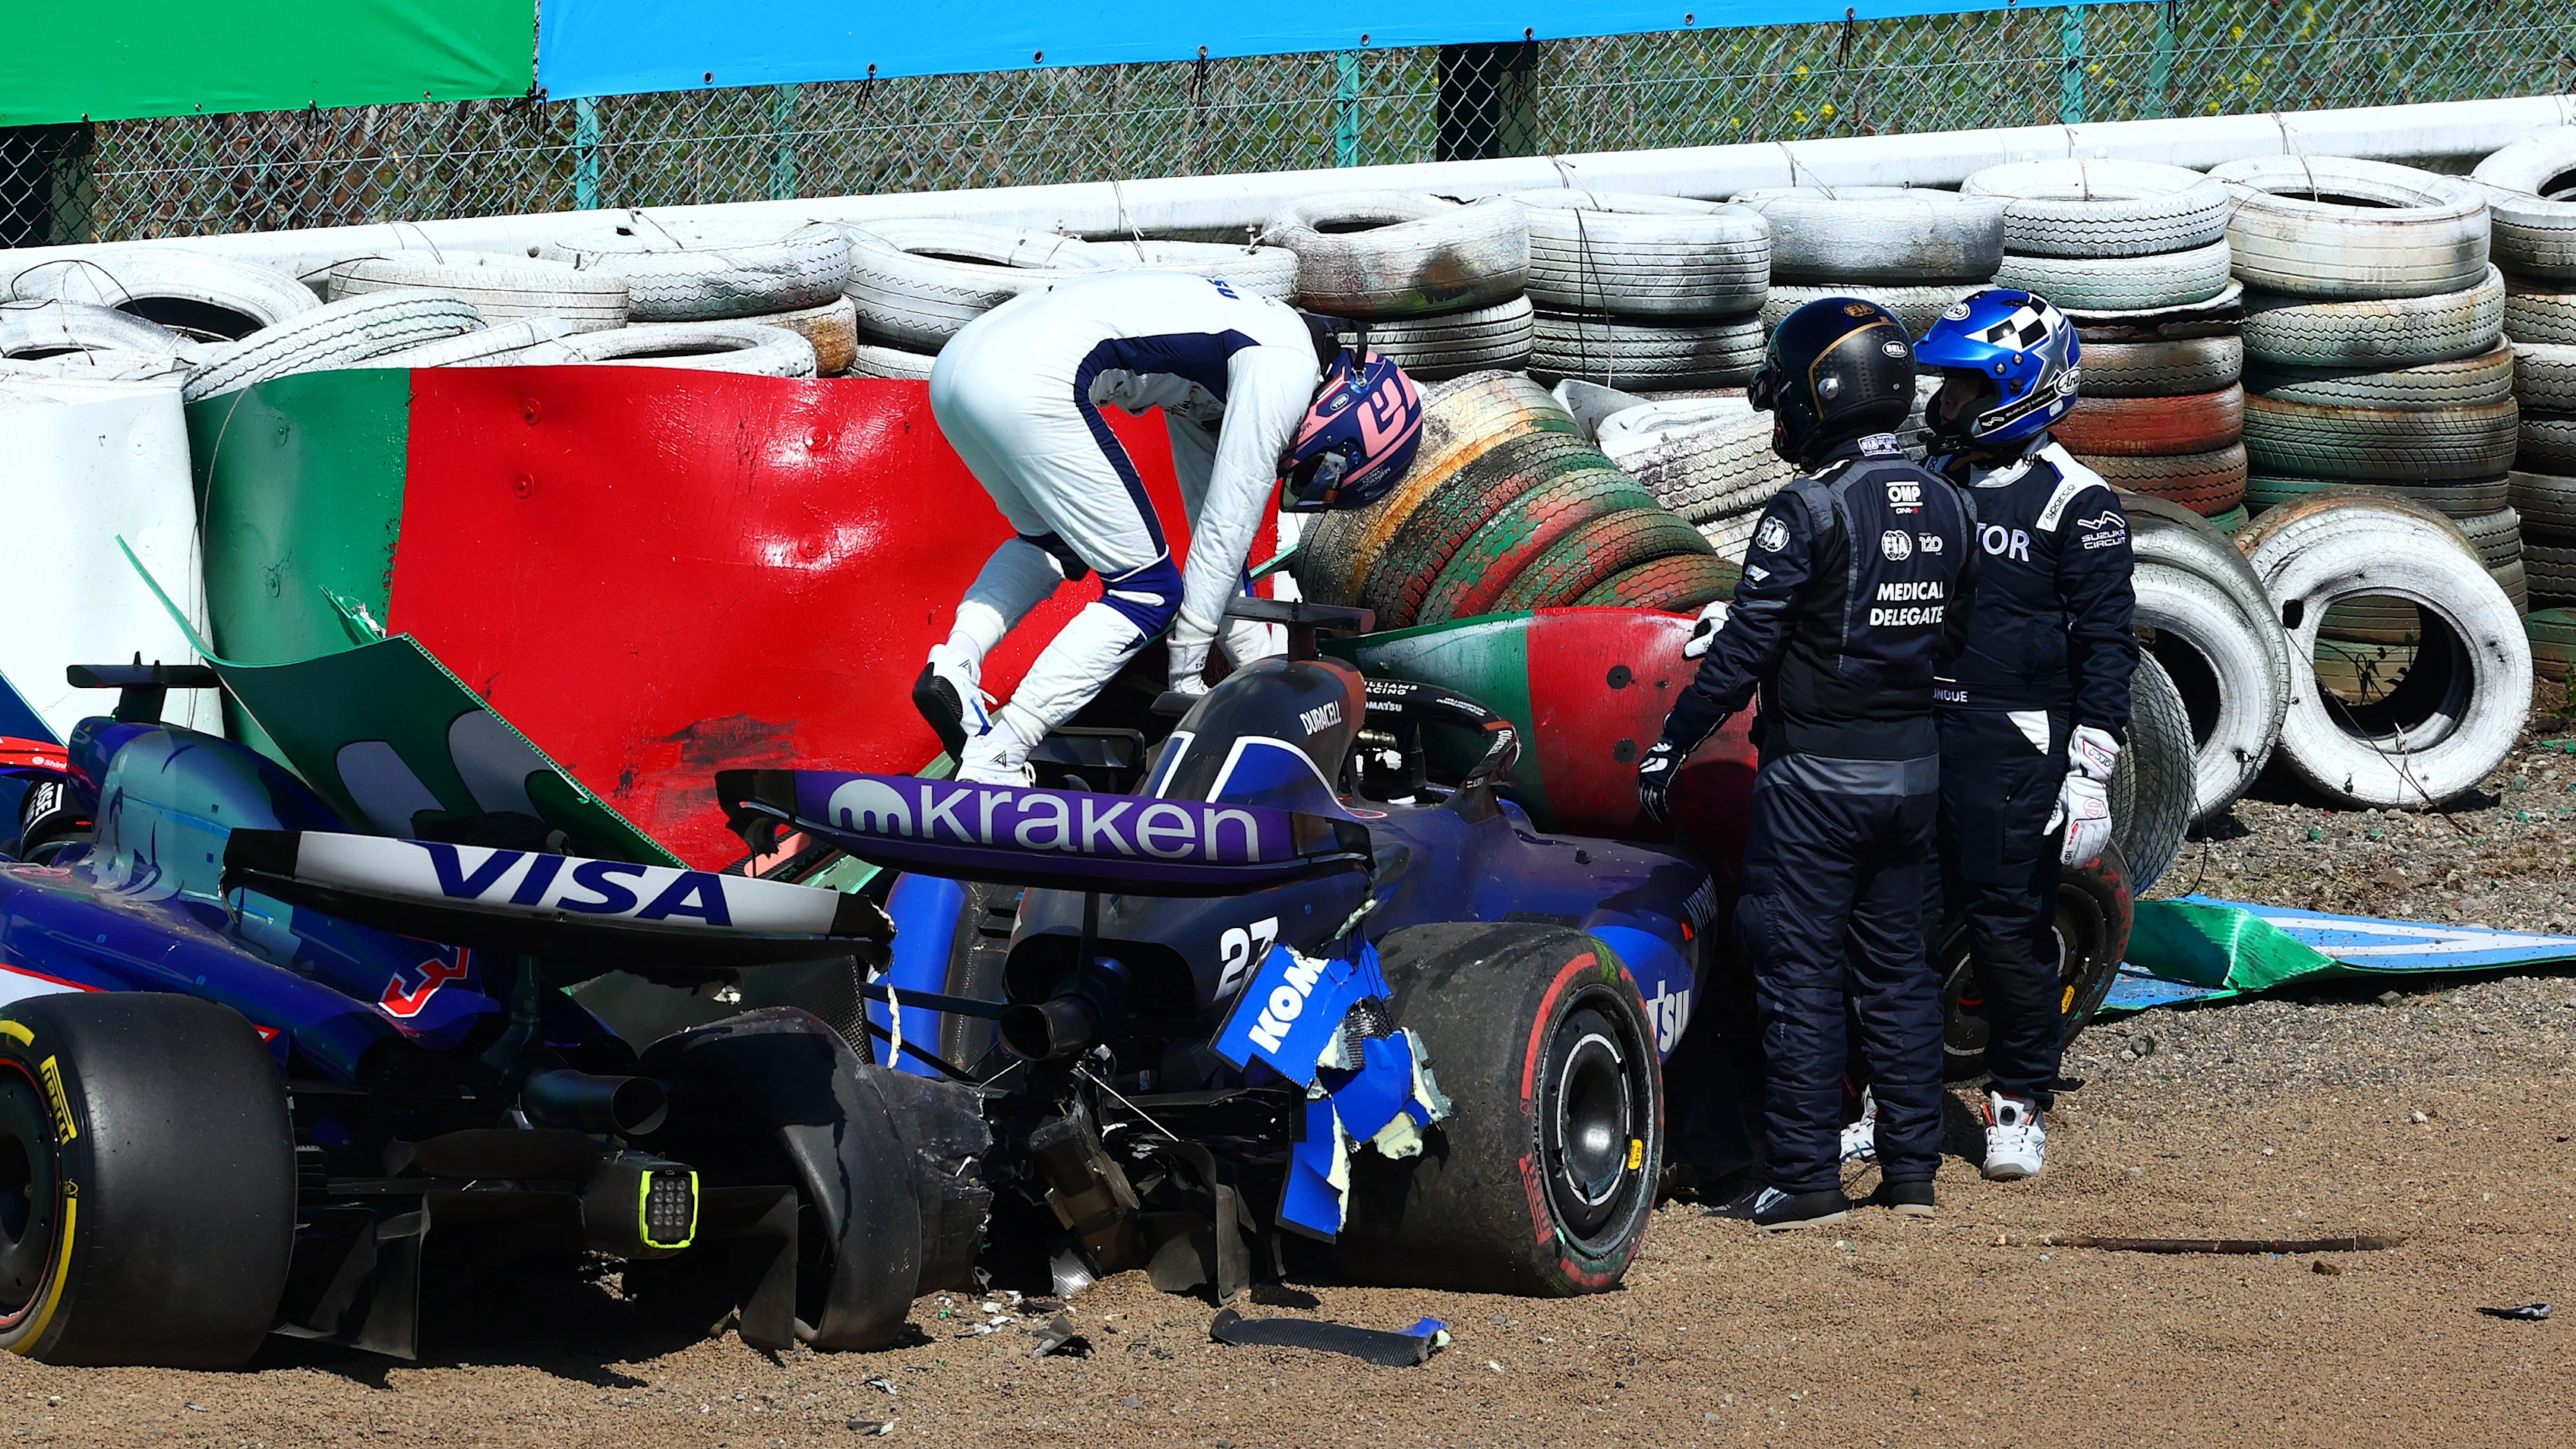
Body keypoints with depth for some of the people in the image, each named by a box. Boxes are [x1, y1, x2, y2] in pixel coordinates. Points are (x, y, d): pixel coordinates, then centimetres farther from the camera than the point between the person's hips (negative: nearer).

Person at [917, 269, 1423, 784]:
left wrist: (1258, 660, 34)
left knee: (1051, 542, 33)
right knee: (1148, 593, 1)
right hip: (1029, 382, -10)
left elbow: (1210, 518, 34)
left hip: (961, 358, 10)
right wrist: (1186, 675, 6)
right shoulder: (1288, 370, 1)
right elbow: (1228, 527, 0)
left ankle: (955, 661, 8)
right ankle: (990, 762, -6)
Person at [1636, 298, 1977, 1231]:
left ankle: (1804, 1179, -3)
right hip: (1915, 767, 7)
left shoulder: (1810, 509, -16)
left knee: (1801, 974, -2)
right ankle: (1912, 1170, 15)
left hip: (1816, 772, -7)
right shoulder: (1942, 507, 6)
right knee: (1897, 967, 14)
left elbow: (1744, 646, -16)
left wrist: (1672, 744, -9)